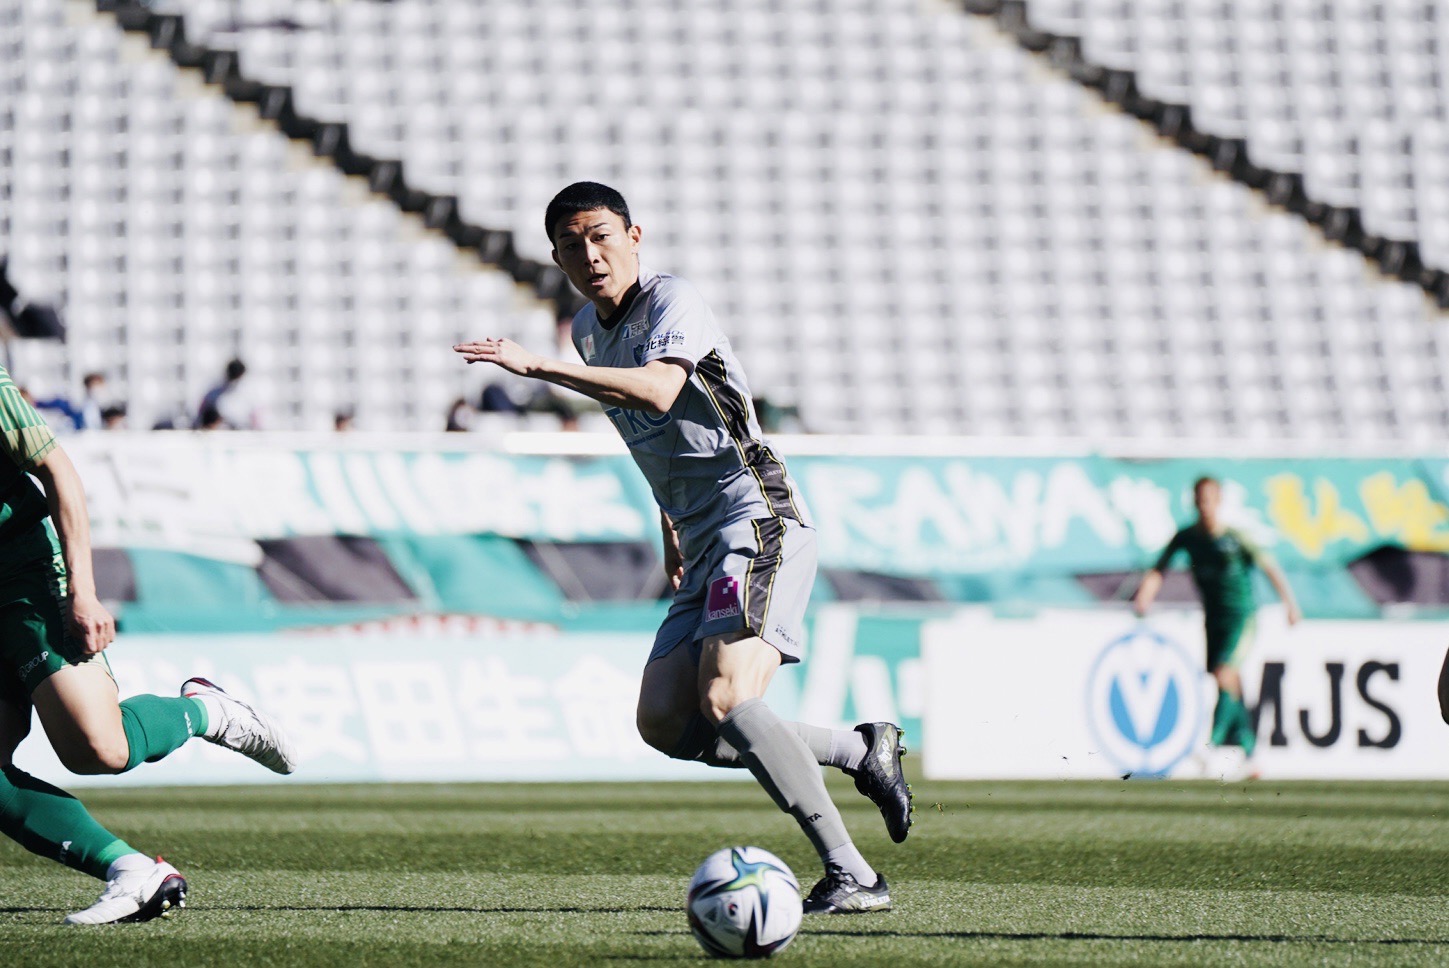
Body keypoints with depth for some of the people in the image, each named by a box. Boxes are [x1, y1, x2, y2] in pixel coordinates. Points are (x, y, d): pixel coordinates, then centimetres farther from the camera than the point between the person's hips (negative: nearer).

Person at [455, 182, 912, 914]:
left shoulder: (672, 301, -10)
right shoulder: (588, 330, 17)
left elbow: (656, 393, -31)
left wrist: (536, 367, -35)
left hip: (758, 521, -9)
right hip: (704, 548, 9)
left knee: (724, 701, -25)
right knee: (664, 721, -1)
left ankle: (852, 877, -22)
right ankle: (860, 752, 11)